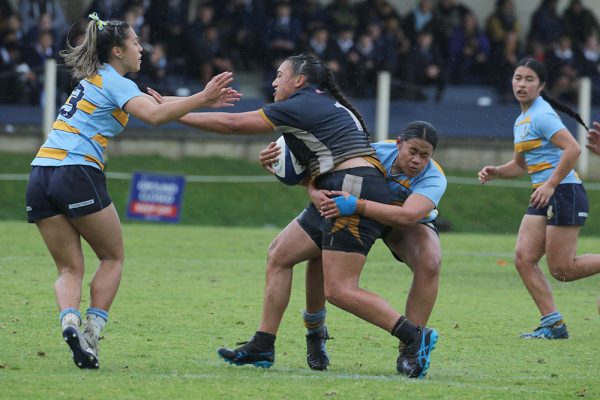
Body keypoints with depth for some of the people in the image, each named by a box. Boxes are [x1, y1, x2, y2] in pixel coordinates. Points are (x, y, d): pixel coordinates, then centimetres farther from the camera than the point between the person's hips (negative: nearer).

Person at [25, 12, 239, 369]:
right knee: (113, 258, 9)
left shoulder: (94, 80, 24)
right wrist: (203, 98, -24)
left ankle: (70, 321, -21)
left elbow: (149, 104, 27)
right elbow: (155, 116, -22)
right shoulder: (115, 83, -2)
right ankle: (91, 333, -3)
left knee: (70, 268, 5)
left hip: (41, 177, 7)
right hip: (79, 175, -7)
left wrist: (204, 101, 22)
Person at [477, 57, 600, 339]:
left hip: (564, 192, -9)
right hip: (544, 197, 9)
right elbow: (521, 165, 27)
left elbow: (573, 149, -23)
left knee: (560, 269, -9)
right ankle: (553, 324, -1)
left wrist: (551, 184, -23)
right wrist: (495, 172, 9)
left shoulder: (542, 115, -13)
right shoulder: (521, 120, 16)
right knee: (524, 258, -3)